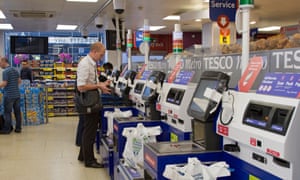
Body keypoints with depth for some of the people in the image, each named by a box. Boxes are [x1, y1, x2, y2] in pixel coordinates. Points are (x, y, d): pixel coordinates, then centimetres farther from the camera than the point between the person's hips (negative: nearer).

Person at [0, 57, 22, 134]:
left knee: (7, 112, 1)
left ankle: (7, 129, 6)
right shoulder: (15, 70, 11)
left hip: (9, 95, -7)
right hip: (17, 94, 7)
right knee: (17, 112, 9)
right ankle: (18, 128, 14)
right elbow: (19, 81, 18)